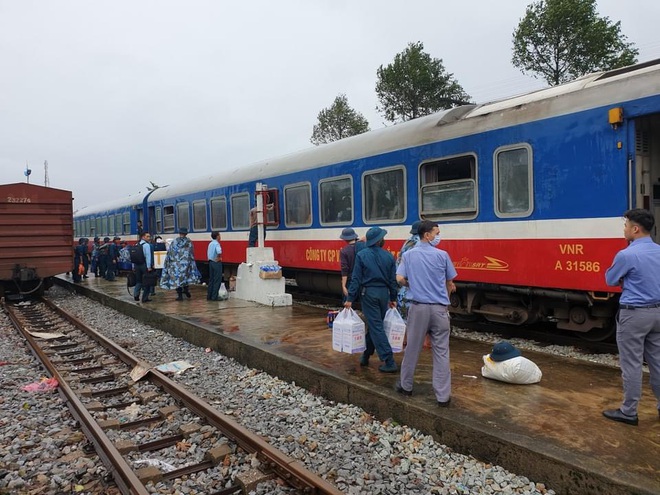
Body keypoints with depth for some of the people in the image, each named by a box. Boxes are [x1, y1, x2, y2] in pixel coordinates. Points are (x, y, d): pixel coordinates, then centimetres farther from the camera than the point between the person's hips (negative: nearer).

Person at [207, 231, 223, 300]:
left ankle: (209, 296, 16)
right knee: (217, 280, -3)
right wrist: (219, 258, -18)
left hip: (211, 262, 9)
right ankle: (214, 297, -3)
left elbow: (208, 253, 17)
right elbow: (219, 252, -33)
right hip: (216, 263, -9)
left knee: (211, 280, 13)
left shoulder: (210, 244, 12)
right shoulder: (216, 244, -15)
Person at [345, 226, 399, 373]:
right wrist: (393, 298, 17)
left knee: (376, 327, -1)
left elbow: (356, 278, -9)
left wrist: (350, 298, -5)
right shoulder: (388, 256, 2)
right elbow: (393, 279, 6)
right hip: (384, 293, 4)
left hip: (368, 293, -4)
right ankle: (366, 356, 28)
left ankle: (389, 362, -3)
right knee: (375, 324, 17)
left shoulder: (361, 255, -7)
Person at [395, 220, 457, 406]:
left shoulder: (408, 255, 1)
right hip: (439, 308, -2)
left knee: (412, 348, 13)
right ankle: (443, 395, 7)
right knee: (441, 351, 3)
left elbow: (400, 279, -5)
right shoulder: (442, 255, -3)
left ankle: (406, 386, 28)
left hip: (418, 307, 2)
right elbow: (450, 283, 5)